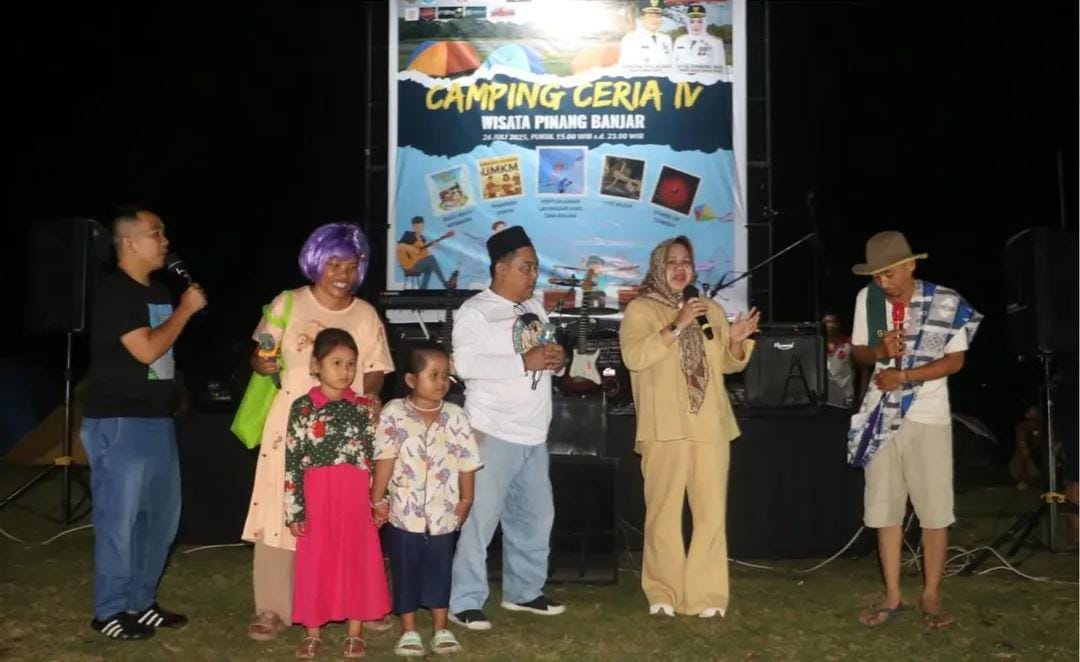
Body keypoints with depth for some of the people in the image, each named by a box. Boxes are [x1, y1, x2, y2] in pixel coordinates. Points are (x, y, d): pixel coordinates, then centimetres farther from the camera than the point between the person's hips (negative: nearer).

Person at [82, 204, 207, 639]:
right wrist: (186, 309, -12)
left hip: (157, 419, 9)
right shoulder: (114, 291, -12)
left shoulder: (158, 291, 14)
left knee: (162, 515, 13)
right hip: (118, 423, -9)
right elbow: (146, 350, -20)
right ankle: (110, 611, 10)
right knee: (119, 518, -2)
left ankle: (140, 601, 25)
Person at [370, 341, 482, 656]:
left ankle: (440, 628, 24)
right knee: (405, 571, 8)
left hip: (443, 512, 2)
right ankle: (408, 631, 21)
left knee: (439, 570, 11)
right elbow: (385, 459, -10)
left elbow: (466, 462, 1)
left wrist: (466, 501, 1)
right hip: (404, 511, -2)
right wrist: (378, 499, -10)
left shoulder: (455, 415, -2)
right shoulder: (394, 412, -8)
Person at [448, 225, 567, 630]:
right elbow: (465, 364, -21)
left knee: (536, 516, 15)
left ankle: (523, 591, 29)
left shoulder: (535, 309, 15)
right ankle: (465, 602, 4)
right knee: (480, 518, -5)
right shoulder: (475, 311, -8)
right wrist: (525, 362, -23)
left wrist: (557, 360, -1)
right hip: (493, 433, -8)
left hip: (534, 434, 8)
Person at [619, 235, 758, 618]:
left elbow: (728, 364, 20)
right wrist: (676, 327, -17)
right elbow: (633, 357, -13)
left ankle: (706, 594, 9)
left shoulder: (711, 310, 18)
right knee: (664, 513, -2)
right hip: (665, 426, -4)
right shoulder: (640, 309, 3)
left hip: (710, 425, 4)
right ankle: (663, 593, 10)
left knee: (712, 513, 1)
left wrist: (738, 340, -1)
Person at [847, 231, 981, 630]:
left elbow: (956, 360, -8)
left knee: (935, 511, 1)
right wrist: (880, 351, -16)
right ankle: (892, 597, 17)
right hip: (883, 417, 3)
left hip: (928, 419, -3)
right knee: (884, 510, 6)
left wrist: (904, 375, -18)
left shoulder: (945, 304, -9)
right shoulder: (868, 298, -1)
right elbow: (858, 352, 6)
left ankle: (932, 596, 16)